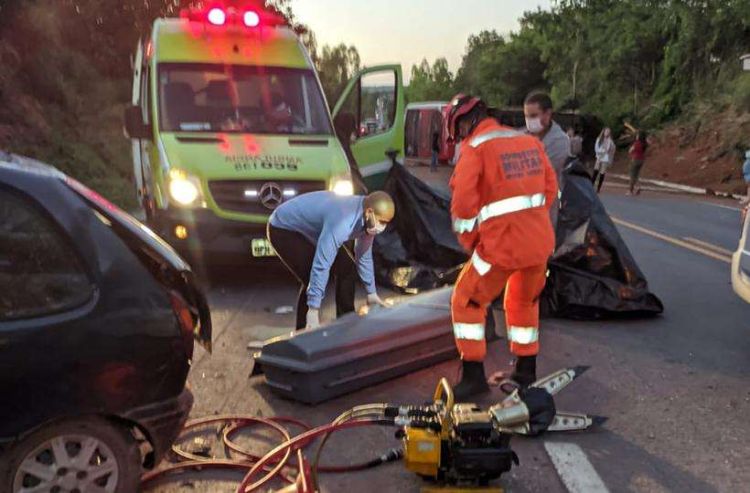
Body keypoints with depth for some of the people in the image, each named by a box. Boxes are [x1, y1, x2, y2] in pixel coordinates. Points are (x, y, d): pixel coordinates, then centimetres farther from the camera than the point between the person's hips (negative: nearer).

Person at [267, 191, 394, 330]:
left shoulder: (367, 220, -13)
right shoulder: (342, 221, -40)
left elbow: (364, 257, 3)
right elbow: (321, 265, -40)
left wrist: (371, 292, 8)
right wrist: (314, 308, -39)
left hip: (311, 230, 9)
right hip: (284, 228, -9)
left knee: (346, 268, 3)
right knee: (313, 281, -21)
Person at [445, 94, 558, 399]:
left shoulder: (475, 147, -9)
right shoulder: (530, 141, 10)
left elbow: (463, 202, -15)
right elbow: (550, 188, 13)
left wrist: (468, 242, 0)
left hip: (501, 246, -6)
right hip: (540, 242, 7)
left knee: (466, 303, 11)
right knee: (525, 303, 25)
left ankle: (473, 375, 12)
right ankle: (526, 372, 34)